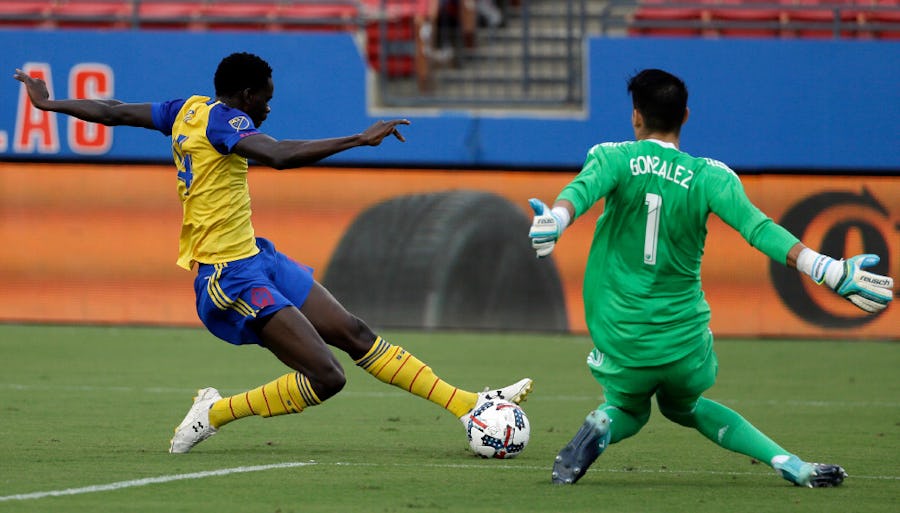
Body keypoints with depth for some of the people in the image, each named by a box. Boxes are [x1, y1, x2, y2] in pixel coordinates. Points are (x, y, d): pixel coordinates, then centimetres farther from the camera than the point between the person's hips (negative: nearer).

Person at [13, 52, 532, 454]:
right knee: (326, 376, -17)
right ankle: (215, 414, 0)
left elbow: (112, 111, 19)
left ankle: (469, 405, 7)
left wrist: (49, 103, 33)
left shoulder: (189, 109, 10)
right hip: (231, 279, -11)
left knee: (356, 333, 7)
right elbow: (280, 155, -34)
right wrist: (360, 139, -30)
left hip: (256, 257, 11)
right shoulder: (220, 118, -17)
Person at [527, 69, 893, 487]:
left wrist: (554, 219, -48)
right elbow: (757, 227, -18)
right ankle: (789, 464, 13)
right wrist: (829, 271, -23)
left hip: (621, 341, -1)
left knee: (629, 409, 29)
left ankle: (600, 427, -10)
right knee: (684, 406, 31)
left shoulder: (613, 159, -5)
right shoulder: (708, 177, -5)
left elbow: (581, 190, -26)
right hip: (685, 340, 1)